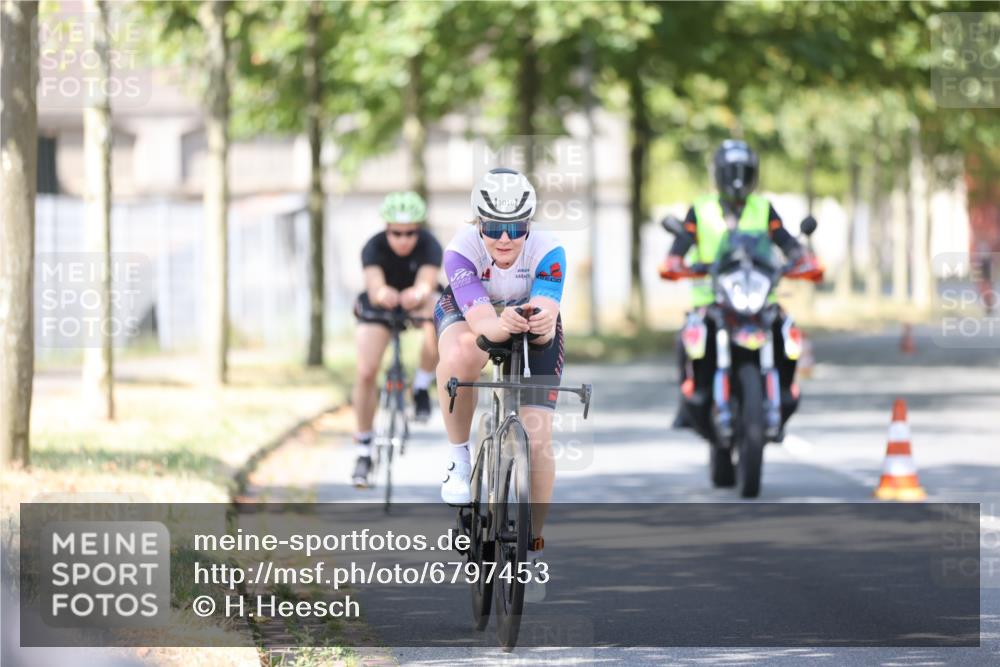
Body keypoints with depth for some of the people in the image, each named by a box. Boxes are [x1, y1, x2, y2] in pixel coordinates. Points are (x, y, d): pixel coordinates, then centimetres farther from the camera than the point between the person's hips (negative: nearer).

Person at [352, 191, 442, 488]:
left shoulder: (429, 246, -28)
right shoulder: (374, 247, -28)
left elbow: (427, 283, -45)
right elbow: (374, 284, -45)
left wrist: (418, 293, -70)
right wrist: (381, 294, -70)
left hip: (418, 302, 0)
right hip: (379, 307, 0)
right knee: (366, 373, -16)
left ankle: (422, 386, -12)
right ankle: (363, 451, -1)